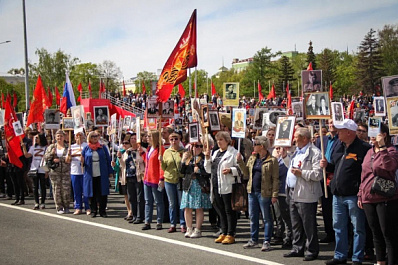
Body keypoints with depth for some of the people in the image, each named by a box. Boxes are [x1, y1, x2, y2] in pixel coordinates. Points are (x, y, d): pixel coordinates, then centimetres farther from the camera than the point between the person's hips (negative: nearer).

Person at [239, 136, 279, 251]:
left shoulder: (272, 160, -9)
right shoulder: (252, 158, 12)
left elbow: (275, 179, -10)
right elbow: (247, 174, 11)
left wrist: (274, 195, -15)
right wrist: (240, 162, 1)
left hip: (264, 193, -7)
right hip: (252, 192, 7)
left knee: (266, 218, 2)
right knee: (253, 217, 13)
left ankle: (266, 242, 9)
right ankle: (253, 240, 23)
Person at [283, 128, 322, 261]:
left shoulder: (314, 153, -11)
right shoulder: (296, 152, 18)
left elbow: (318, 174, -21)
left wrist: (301, 173, -21)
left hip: (306, 195, -9)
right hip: (293, 194, 9)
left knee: (308, 225, -1)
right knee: (296, 225, 15)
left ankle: (312, 250, 9)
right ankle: (297, 248, 25)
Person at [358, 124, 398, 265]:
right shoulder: (369, 152, 15)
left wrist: (382, 147, -26)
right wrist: (360, 194, 17)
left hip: (386, 199, -7)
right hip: (368, 199, 7)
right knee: (376, 234, 16)